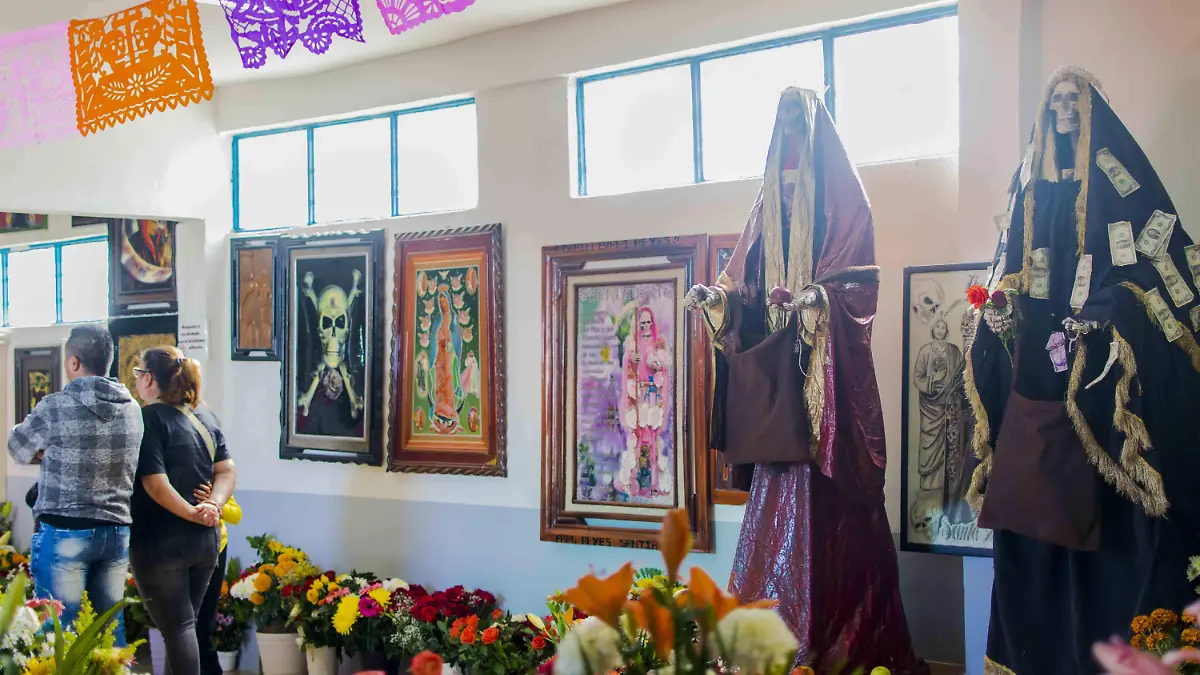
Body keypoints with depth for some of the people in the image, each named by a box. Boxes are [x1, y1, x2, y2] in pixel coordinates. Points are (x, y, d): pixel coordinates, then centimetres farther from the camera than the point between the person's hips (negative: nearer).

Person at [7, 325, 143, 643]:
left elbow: (19, 449, 5)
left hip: (65, 531, -5)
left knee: (59, 627, 3)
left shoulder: (57, 406, -11)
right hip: (117, 531, 5)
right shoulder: (132, 408, 3)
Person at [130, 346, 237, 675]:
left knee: (177, 626, -1)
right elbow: (227, 471, 3)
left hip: (160, 541, -7)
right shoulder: (206, 417, 9)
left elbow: (155, 484, -20)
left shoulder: (149, 419, -12)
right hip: (205, 539, 7)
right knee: (185, 623, 17)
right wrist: (212, 507, -10)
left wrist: (192, 513, -11)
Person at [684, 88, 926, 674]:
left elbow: (859, 280, -10)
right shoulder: (770, 207, 18)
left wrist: (820, 298, -28)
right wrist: (716, 297, -6)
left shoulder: (843, 199, 2)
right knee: (780, 493, 4)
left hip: (827, 361, -5)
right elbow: (744, 285, 14)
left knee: (825, 508, -7)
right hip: (776, 366, 5)